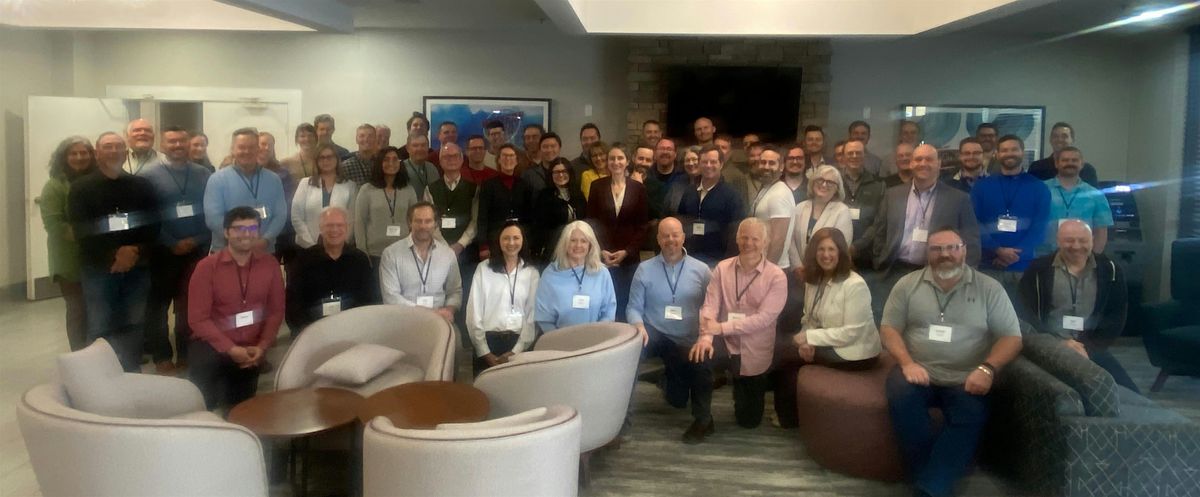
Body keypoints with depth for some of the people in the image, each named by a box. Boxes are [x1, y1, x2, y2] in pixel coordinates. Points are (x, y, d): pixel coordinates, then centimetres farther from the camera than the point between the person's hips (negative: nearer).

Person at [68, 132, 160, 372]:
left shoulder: (142, 186, 9)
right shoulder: (81, 188, 2)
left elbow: (153, 226, 3)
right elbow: (80, 232, -7)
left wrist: (137, 252, -14)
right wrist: (112, 256, -16)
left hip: (137, 267, 2)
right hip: (98, 268, -2)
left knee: (133, 326, 6)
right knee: (101, 329, -2)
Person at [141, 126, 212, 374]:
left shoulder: (204, 175, 5)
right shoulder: (149, 176, -1)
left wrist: (198, 240, -9)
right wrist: (173, 244, -13)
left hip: (198, 250, 1)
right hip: (163, 251, -1)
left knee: (193, 305, 7)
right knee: (158, 305, 8)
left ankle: (188, 354, 20)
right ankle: (162, 357, 20)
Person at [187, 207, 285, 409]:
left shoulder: (269, 264, -2)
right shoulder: (207, 267, -11)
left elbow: (276, 310, 1)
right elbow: (198, 318, -14)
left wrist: (262, 347, -12)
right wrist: (230, 349, -20)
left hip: (249, 352, 3)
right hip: (211, 348, -3)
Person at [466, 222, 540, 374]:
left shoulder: (532, 273, 6)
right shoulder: (484, 269, 4)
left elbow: (533, 315, 2)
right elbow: (474, 313, 1)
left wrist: (517, 350, -9)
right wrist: (485, 352, -8)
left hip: (519, 341, 0)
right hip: (489, 340, 0)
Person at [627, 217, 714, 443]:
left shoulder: (701, 270, 5)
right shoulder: (644, 269, 4)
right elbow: (634, 307, 1)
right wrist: (639, 326, -21)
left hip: (689, 340, 1)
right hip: (655, 333, 0)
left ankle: (702, 419, 17)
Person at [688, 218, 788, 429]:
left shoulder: (776, 276, -10)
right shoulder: (722, 268, -1)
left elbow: (764, 318, -19)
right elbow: (710, 305, -8)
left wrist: (721, 328, -26)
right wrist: (706, 336, -27)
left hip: (754, 352, -1)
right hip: (726, 341, 1)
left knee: (749, 419, 9)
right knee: (698, 355, -34)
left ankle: (740, 383, 45)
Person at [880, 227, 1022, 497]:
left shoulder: (989, 288, 5)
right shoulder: (908, 284, 8)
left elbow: (1011, 337, 3)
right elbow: (889, 328, 4)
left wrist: (987, 368, -16)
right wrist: (907, 362, -14)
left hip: (965, 379, 0)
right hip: (919, 371, 1)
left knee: (970, 417, -30)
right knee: (900, 398, -31)